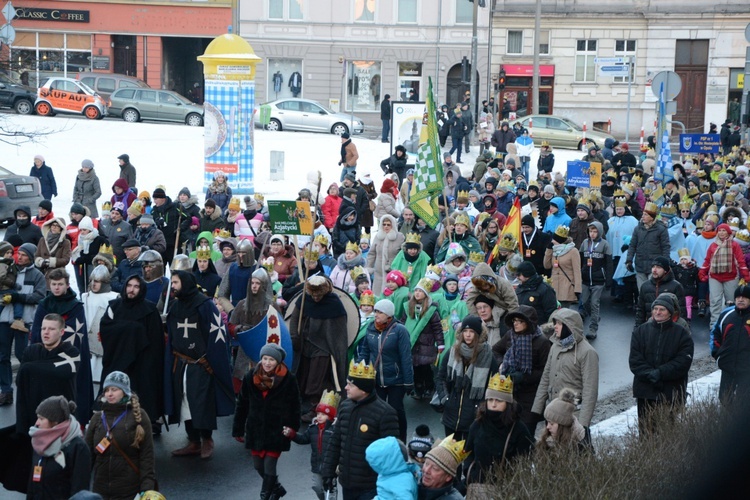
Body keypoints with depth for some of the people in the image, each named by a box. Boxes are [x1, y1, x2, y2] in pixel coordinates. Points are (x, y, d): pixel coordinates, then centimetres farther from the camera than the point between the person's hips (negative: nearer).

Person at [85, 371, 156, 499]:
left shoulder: (138, 416, -3)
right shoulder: (98, 418, 7)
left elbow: (147, 454, -7)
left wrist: (147, 486, -15)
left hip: (131, 489, -3)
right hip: (100, 489, 4)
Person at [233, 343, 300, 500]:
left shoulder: (288, 379, -12)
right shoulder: (251, 377, -3)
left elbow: (294, 406, -5)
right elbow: (242, 404, 4)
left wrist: (292, 428, -7)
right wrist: (238, 429, 6)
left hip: (276, 432, -4)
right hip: (256, 430, 4)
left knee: (269, 468, -5)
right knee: (258, 466, 15)